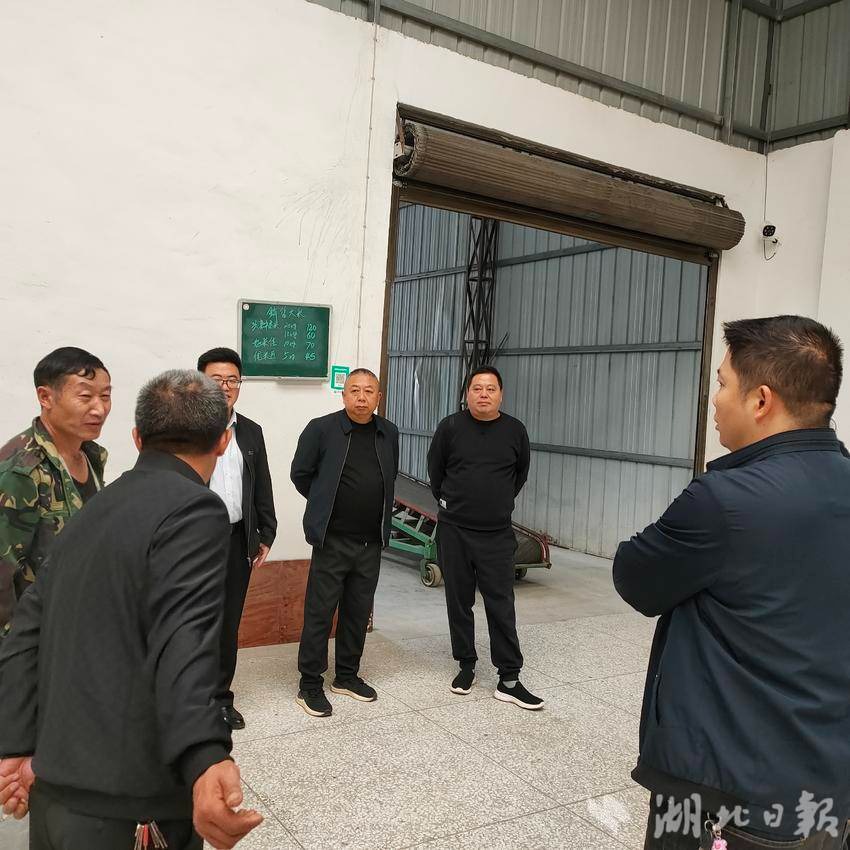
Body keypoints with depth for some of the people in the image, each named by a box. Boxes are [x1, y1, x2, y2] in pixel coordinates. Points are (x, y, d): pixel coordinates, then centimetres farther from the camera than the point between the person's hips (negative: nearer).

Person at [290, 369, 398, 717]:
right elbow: (300, 474, -1)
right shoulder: (321, 428, -8)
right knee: (319, 613, 1)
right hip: (333, 541, -5)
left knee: (358, 612, 14)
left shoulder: (388, 433, 6)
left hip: (372, 542, 5)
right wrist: (325, 506, 8)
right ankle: (310, 685, 13)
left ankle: (347, 676, 29)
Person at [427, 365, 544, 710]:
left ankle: (509, 680, 6)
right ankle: (466, 666, 25)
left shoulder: (515, 430, -1)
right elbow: (435, 470, 10)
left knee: (501, 604, 0)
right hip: (454, 531, 0)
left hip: (497, 534, 0)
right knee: (459, 601, 9)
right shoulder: (450, 427, -4)